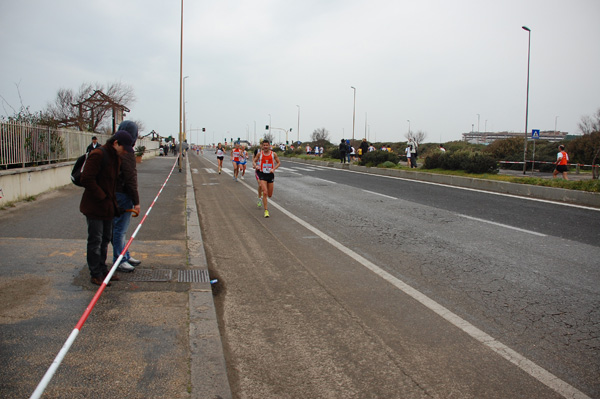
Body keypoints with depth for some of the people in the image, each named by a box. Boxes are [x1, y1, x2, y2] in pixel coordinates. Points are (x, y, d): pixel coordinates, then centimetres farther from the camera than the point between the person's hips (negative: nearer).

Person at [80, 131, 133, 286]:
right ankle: (96, 275, 9)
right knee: (95, 241, -1)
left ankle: (103, 270, 28)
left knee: (105, 239, 16)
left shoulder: (116, 157, 12)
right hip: (94, 207, -9)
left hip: (107, 206, 9)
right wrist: (102, 197, -18)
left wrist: (113, 201, 11)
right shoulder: (98, 155, -18)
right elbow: (87, 179, -22)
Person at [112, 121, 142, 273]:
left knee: (121, 228, 18)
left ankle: (125, 256, 30)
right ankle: (119, 260, 9)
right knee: (120, 228, 0)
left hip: (117, 191, 10)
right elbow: (130, 179, -20)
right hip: (122, 195, -10)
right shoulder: (126, 152, -19)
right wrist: (136, 201, -15)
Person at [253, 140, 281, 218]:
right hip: (262, 174, -2)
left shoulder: (273, 154, 0)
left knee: (270, 195, 9)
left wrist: (274, 169, -11)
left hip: (270, 174, 2)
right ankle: (266, 210, -9)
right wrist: (255, 166, -14)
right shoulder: (259, 154, -1)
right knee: (265, 193, -15)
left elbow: (278, 163, 6)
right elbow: (254, 161, 9)